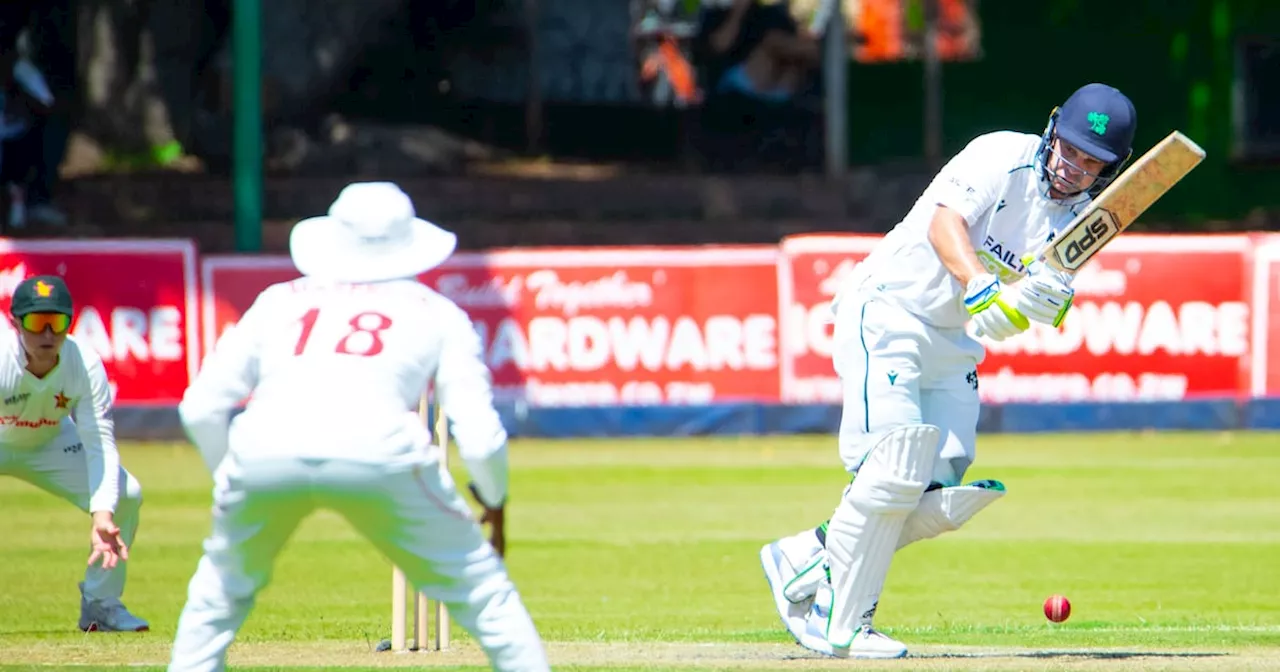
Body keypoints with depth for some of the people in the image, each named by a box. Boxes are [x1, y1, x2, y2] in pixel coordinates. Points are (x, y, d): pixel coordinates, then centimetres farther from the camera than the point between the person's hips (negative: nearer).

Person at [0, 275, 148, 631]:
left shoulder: (85, 364, -26)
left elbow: (100, 444, -28)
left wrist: (102, 515, -43)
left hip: (47, 442, 3)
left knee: (127, 494, -10)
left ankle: (100, 603, 10)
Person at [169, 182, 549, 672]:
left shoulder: (278, 300, 29)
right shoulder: (436, 313, 24)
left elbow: (201, 407, 22)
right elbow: (479, 438, 14)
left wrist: (229, 478, 38)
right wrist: (494, 499, 34)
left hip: (261, 448, 2)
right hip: (377, 451, -2)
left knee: (220, 592, 27)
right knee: (481, 589, 12)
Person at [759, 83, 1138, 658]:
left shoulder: (1079, 215, 3)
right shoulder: (1004, 158, -16)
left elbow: (1046, 304, -8)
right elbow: (944, 222, -30)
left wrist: (1047, 299, -32)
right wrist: (982, 288, -46)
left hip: (955, 344, 8)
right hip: (887, 315, -7)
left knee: (940, 499, 0)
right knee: (893, 472, -18)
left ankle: (804, 562, 17)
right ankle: (841, 626, -7)